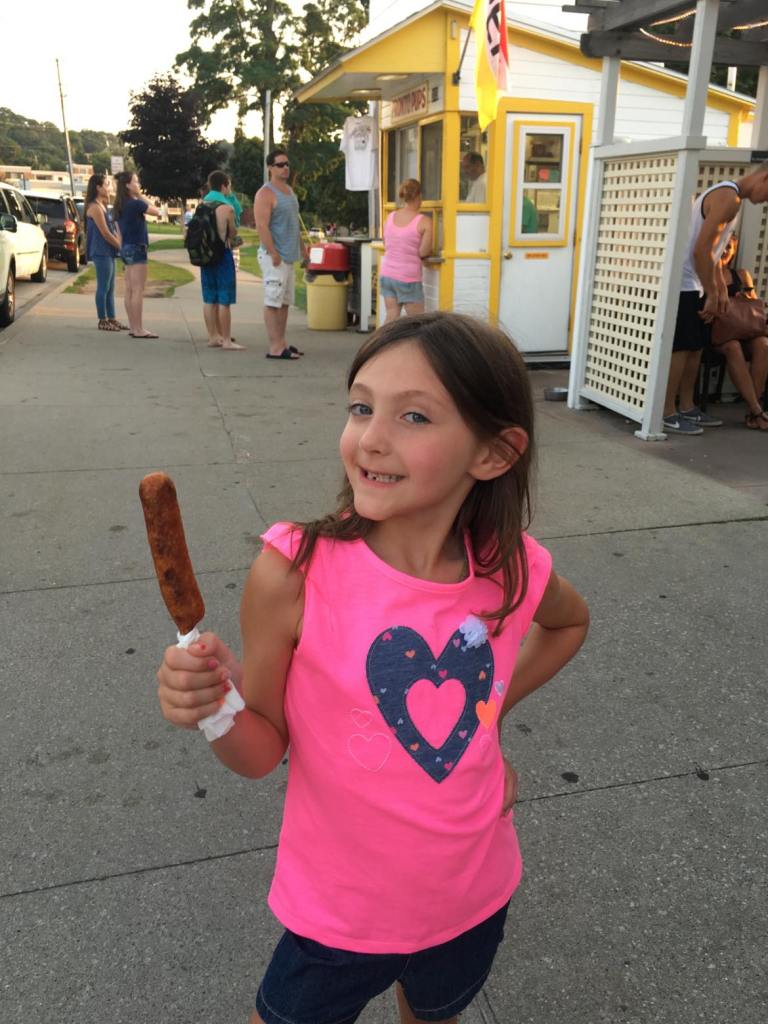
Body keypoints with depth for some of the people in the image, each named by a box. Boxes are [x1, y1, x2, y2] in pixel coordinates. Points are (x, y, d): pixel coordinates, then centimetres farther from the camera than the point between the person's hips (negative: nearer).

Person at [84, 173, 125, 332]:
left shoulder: (103, 206, 17)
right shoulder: (95, 207, -12)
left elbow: (112, 230, 16)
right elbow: (105, 233, -16)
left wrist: (120, 245, 2)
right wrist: (121, 246, -7)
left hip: (108, 252, 9)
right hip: (101, 252, -9)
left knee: (110, 288, 11)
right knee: (103, 287, -5)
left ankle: (111, 319, 16)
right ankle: (102, 321, 0)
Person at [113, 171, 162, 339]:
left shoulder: (119, 206, 12)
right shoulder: (135, 204, -14)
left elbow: (119, 232, 15)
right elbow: (157, 212, -4)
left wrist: (122, 250, 19)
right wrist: (142, 197, 1)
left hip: (126, 248, 9)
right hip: (136, 248, -9)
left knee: (129, 290, 9)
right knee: (138, 290, -8)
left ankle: (133, 327, 13)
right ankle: (138, 329, -7)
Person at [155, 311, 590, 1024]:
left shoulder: (516, 573, -16)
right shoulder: (293, 572, -25)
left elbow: (569, 620, 9)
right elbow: (263, 752, -14)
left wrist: (494, 710, -1)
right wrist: (217, 705, -34)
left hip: (474, 903, 4)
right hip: (339, 913, -3)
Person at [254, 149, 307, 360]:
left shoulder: (289, 190, 18)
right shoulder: (265, 193, -12)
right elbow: (262, 226, -19)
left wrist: (302, 246, 21)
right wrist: (274, 254, -23)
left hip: (289, 256, 9)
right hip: (274, 257, -9)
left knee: (285, 302, 13)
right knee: (273, 301, -8)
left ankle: (281, 343, 20)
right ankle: (275, 348, -8)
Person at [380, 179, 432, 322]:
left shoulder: (390, 217, 7)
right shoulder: (424, 221, -9)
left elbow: (386, 246, 13)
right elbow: (423, 253, -12)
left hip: (387, 274, 5)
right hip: (408, 278, -5)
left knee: (391, 318, 9)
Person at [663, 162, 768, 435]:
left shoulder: (729, 196, 17)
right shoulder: (729, 197, -16)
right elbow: (701, 250, -22)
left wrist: (721, 289, 21)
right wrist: (712, 294, -16)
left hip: (694, 285, 10)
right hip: (683, 284, -10)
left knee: (695, 348, 12)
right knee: (680, 348, -7)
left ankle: (687, 408, 19)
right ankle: (667, 414, -1)